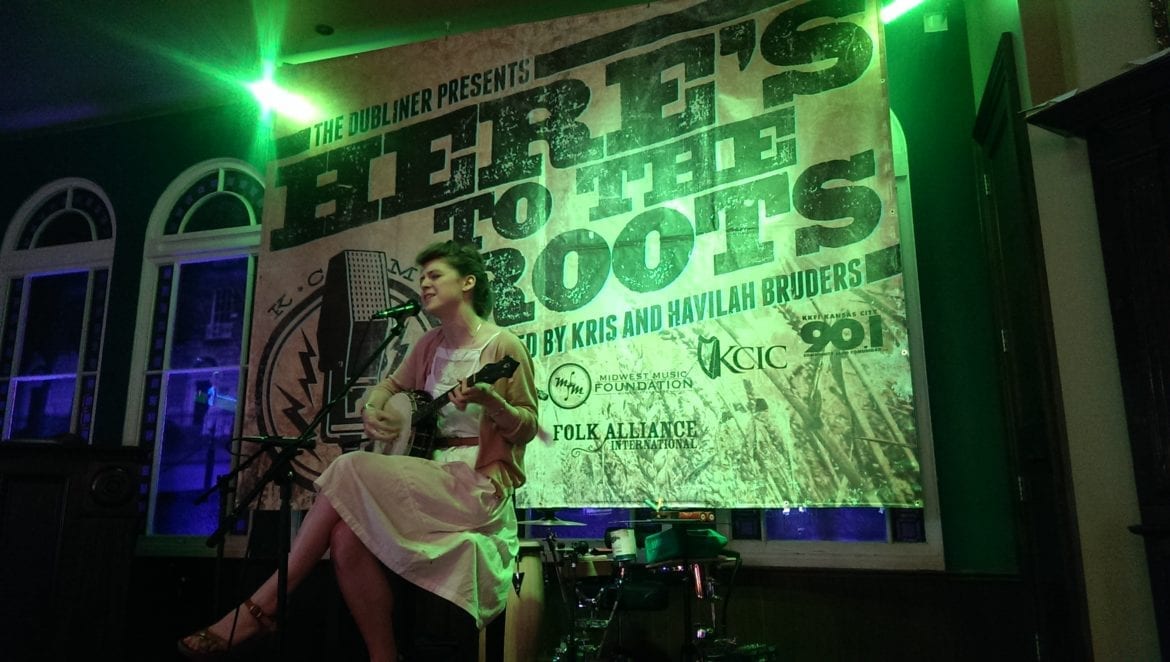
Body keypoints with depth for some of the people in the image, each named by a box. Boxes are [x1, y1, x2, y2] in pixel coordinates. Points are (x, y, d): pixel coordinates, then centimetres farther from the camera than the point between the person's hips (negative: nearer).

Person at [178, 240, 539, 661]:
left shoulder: (503, 345, -7)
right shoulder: (430, 345, 13)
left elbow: (527, 428, -8)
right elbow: (390, 385, 25)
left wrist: (489, 401, -27)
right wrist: (371, 412, 2)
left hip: (479, 484, -6)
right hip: (433, 476, 7)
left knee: (351, 471, -23)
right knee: (346, 535, -21)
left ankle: (262, 607, -12)